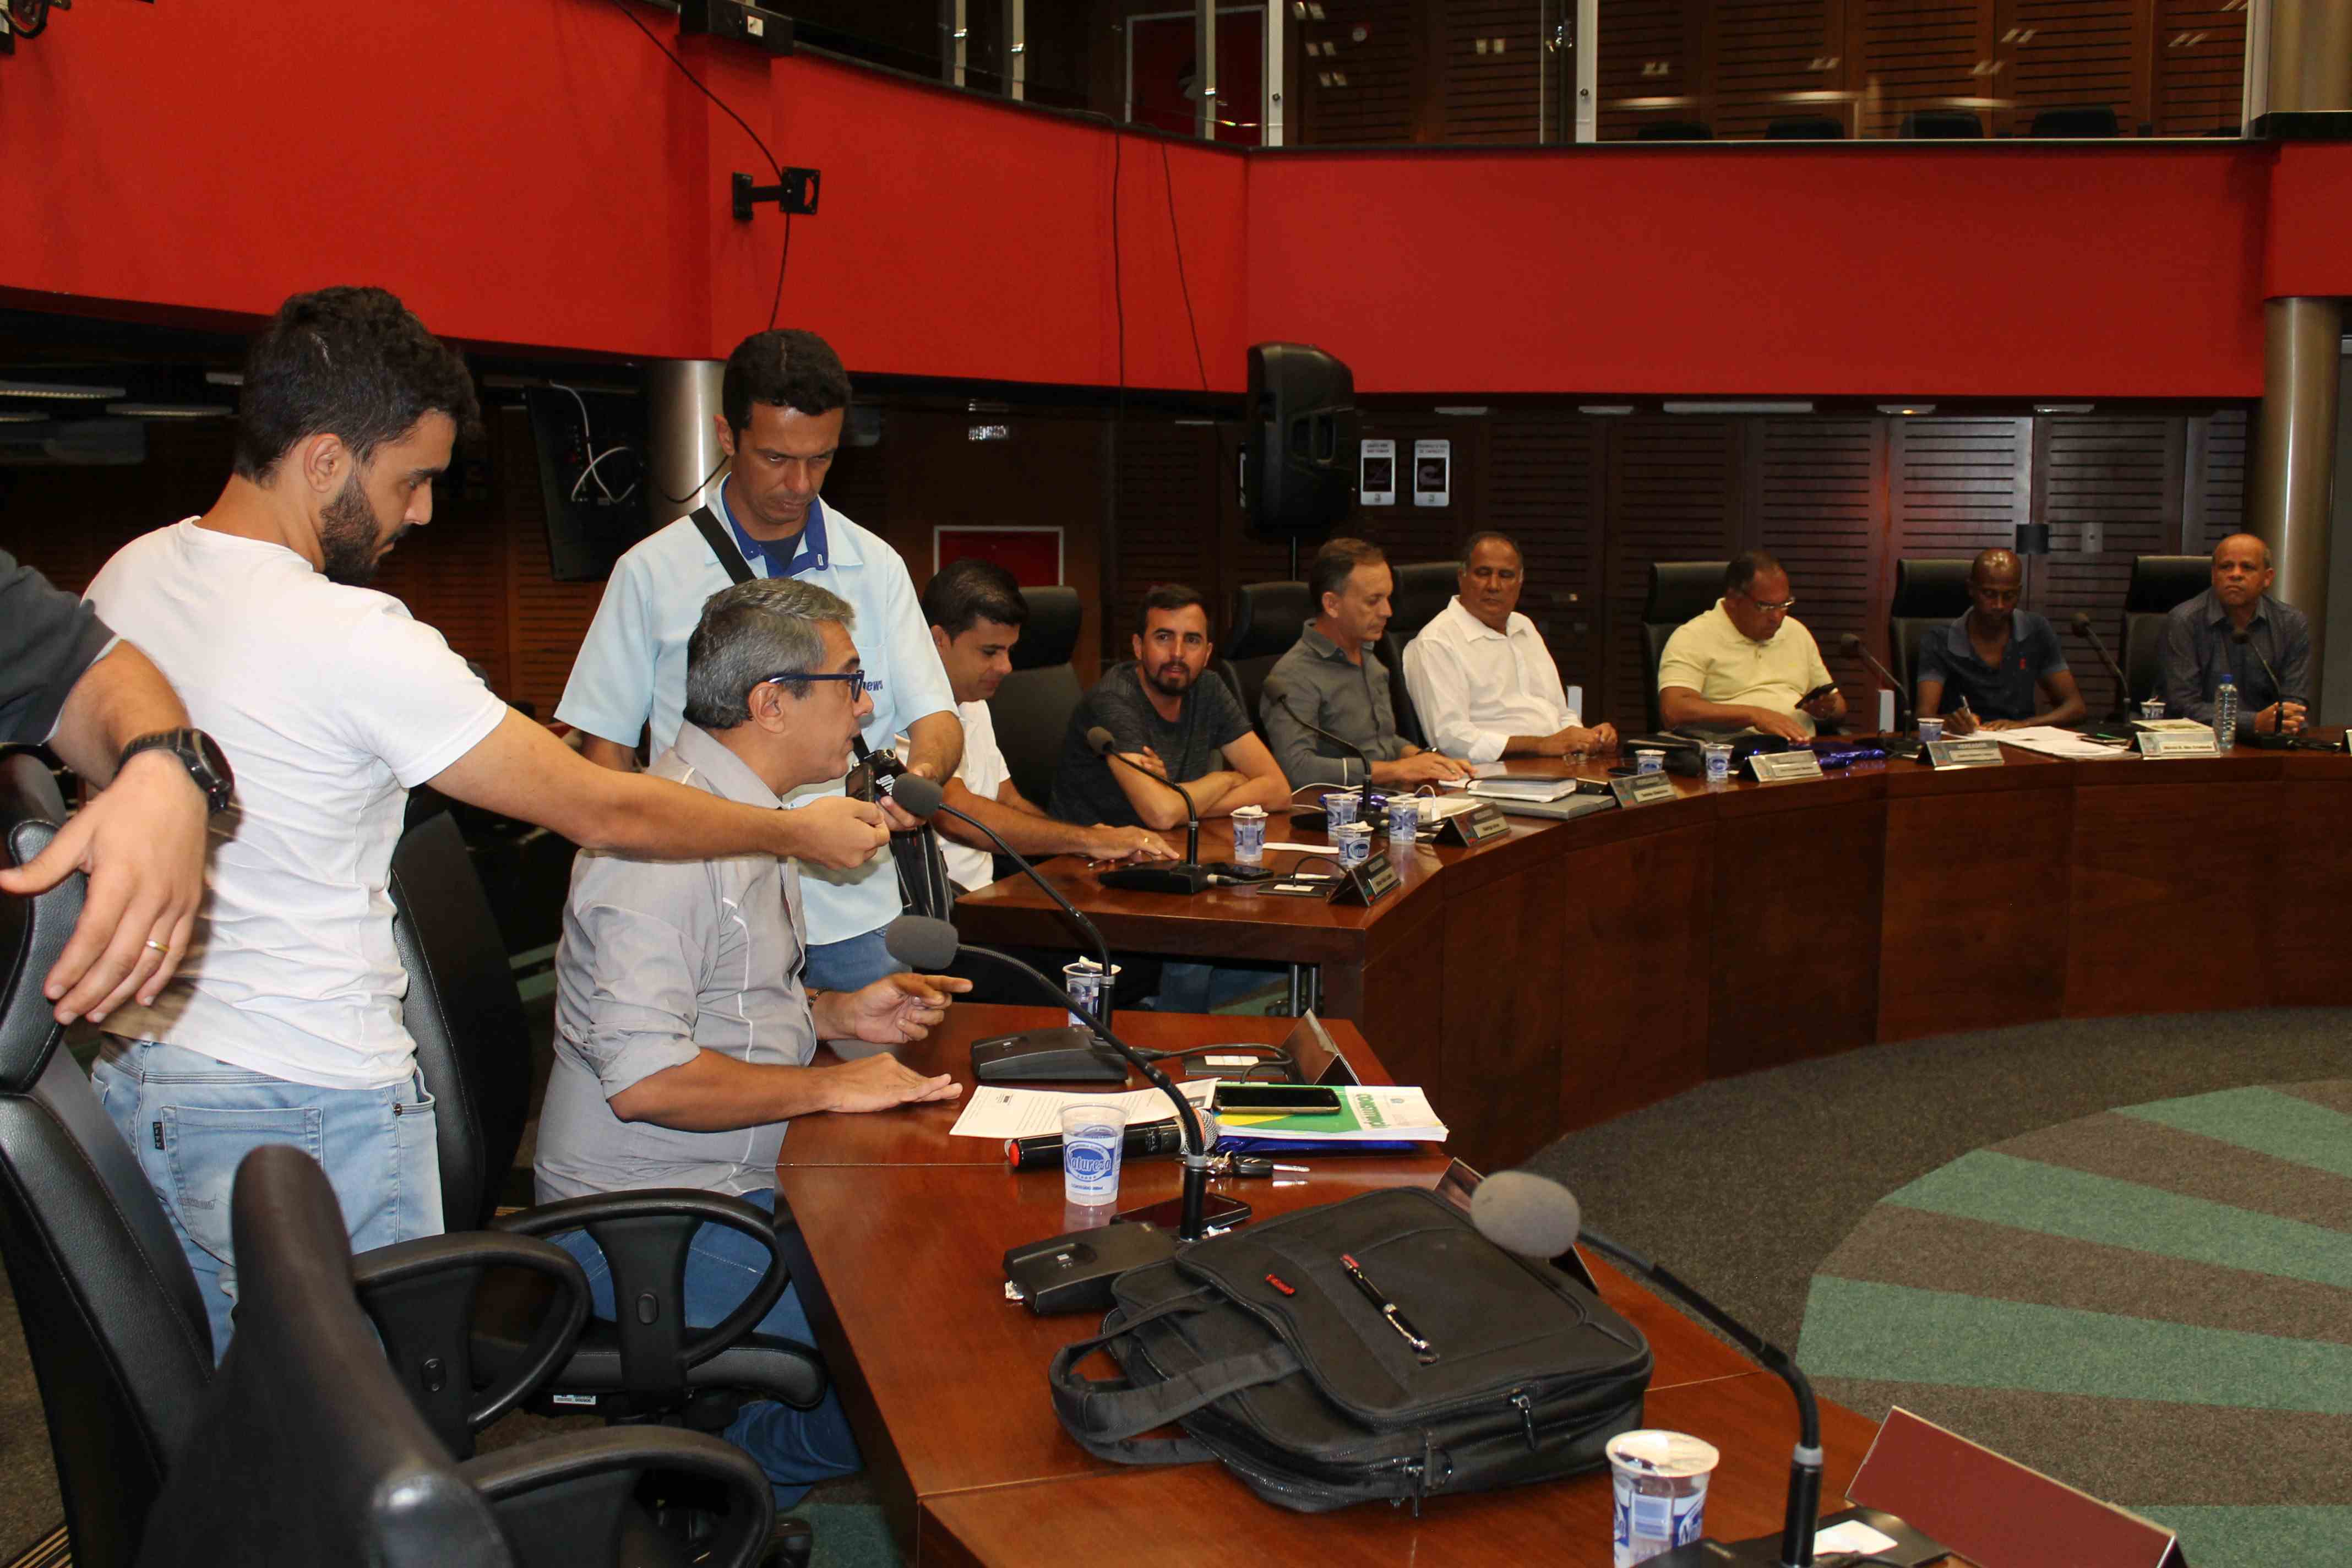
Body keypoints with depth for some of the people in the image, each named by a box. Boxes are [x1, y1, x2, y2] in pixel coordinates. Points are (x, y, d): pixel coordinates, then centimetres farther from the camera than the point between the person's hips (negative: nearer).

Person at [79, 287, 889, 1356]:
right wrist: (801, 832, -5)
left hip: (132, 1073, 8)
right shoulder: (352, 638, -22)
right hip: (308, 1112, -8)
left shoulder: (125, 580, 3)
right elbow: (599, 809, -17)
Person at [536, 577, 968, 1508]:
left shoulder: (746, 812, 14)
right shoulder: (670, 835, -21)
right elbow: (644, 1076, -27)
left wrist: (838, 1014, 9)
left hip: (734, 1181, 10)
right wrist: (832, 1087, -19)